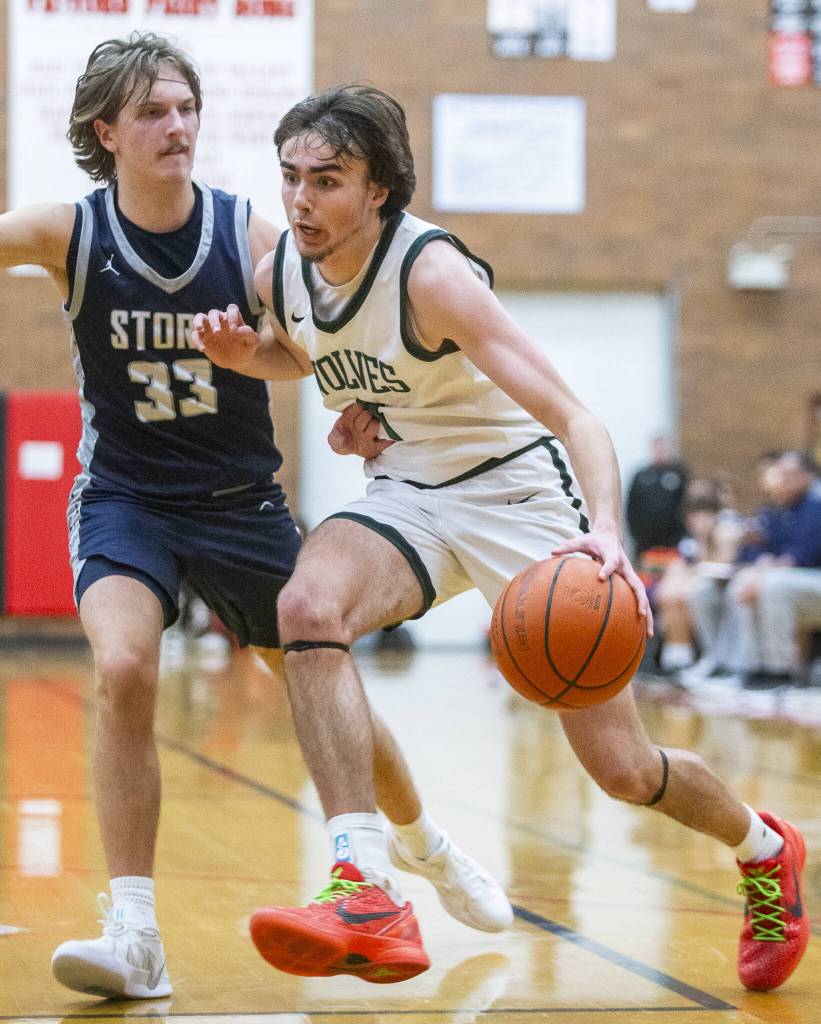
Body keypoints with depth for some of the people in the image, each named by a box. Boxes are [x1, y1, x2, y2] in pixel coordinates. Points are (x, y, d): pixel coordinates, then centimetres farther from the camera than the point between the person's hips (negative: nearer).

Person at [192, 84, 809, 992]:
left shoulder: (431, 272, -26)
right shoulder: (279, 273, -7)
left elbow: (574, 417, -33)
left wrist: (606, 532, -52)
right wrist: (241, 353, -5)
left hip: (517, 488, -5)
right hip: (406, 496, 5)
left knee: (621, 767, -2)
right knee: (307, 605, -31)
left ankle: (763, 851, 33)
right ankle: (367, 899, -36)